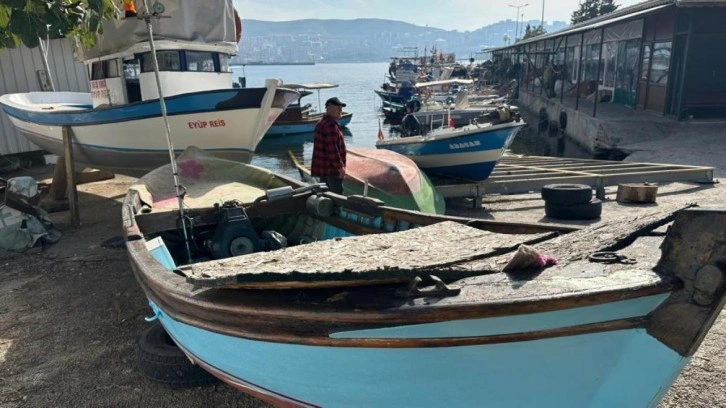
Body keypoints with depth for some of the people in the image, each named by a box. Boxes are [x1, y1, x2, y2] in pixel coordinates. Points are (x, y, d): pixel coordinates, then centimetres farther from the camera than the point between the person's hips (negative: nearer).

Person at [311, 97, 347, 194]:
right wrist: (340, 166, -22)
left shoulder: (322, 122, 16)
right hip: (331, 168, -11)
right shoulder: (331, 124, -18)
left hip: (322, 167, 11)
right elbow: (332, 148, -24)